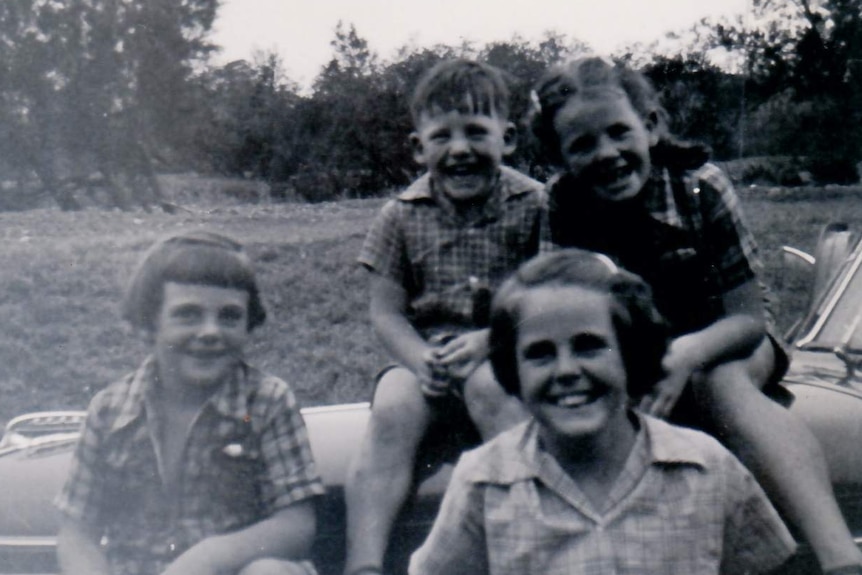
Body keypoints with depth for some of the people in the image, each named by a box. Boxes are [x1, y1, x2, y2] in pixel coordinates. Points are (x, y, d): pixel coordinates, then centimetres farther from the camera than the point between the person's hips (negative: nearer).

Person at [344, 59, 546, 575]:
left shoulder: (533, 206, -2)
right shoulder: (403, 215, 5)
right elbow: (387, 310, 4)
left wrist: (488, 340, -21)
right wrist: (421, 360, -16)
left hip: (505, 356, -2)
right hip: (425, 357, 2)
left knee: (488, 384, -34)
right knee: (392, 412, -27)